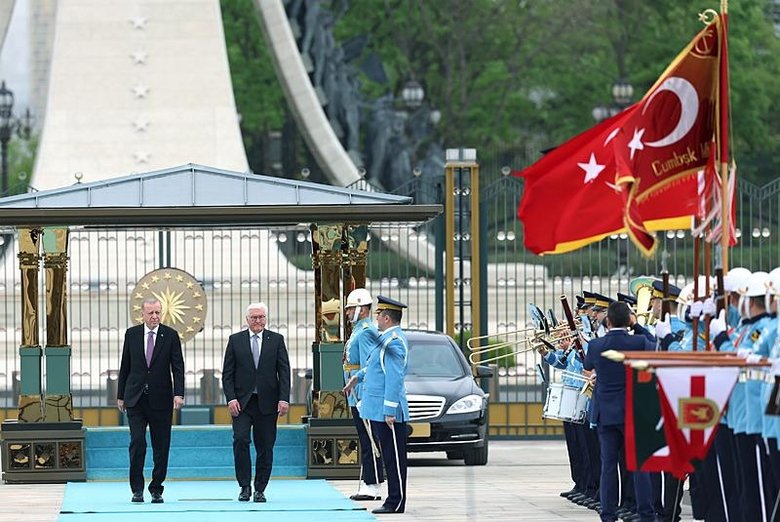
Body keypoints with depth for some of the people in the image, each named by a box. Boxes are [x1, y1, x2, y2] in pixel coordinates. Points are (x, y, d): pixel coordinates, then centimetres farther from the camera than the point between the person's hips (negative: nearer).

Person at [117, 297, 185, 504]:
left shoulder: (170, 335, 1)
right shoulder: (132, 334, 5)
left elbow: (178, 367, -2)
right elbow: (125, 366, 11)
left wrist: (179, 394, -14)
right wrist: (120, 395, 11)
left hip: (161, 399, 0)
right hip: (136, 399, 0)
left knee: (161, 446, 2)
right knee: (137, 442, -10)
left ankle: (156, 489, 11)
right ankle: (137, 488, -3)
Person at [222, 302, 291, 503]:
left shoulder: (276, 340, 7)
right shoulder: (235, 340, 6)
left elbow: (284, 372, 4)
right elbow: (227, 373, 5)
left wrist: (284, 399, -7)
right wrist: (231, 398, -8)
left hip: (267, 403, 1)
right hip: (241, 403, 0)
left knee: (265, 447, 1)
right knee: (240, 440, -14)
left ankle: (260, 490, 9)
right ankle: (245, 486, -4)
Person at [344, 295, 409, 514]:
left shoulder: (394, 342, -18)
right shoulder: (387, 338, 15)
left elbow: (395, 378, -22)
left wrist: (390, 410, -24)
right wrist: (358, 376, 41)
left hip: (387, 412, -10)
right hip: (377, 411, 10)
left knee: (394, 457, -5)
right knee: (389, 457, 11)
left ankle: (396, 502, -3)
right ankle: (393, 501, 14)